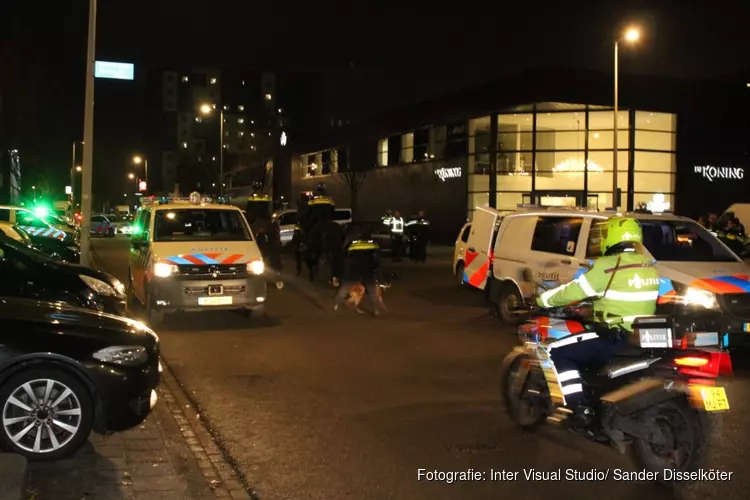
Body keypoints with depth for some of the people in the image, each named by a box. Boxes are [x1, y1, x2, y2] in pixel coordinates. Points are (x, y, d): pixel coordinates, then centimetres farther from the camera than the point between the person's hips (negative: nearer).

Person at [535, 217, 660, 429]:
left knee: (557, 352, 0)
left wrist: (543, 299, 5)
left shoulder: (608, 266, -15)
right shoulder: (649, 266, 9)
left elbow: (574, 291, -10)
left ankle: (578, 409, -7)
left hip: (616, 339, -9)